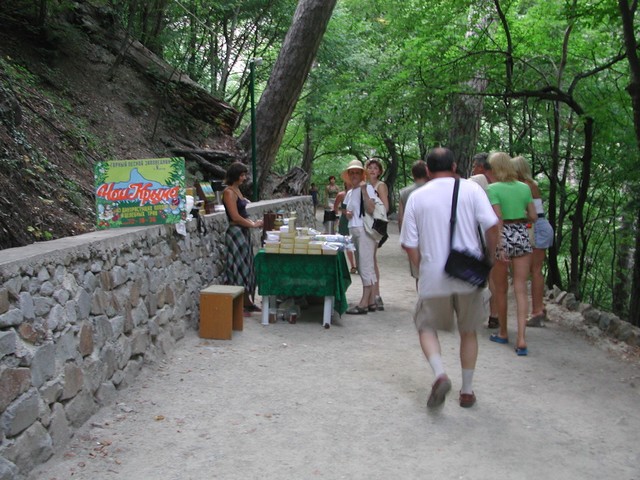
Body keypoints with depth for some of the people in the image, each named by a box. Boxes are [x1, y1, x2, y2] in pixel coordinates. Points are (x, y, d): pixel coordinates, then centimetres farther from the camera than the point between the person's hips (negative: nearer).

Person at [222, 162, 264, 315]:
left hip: (244, 233, 9)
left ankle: (247, 302, 22)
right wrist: (253, 225, -12)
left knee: (247, 267, 13)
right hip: (236, 233, -9)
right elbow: (235, 217, -20)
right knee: (238, 268, -4)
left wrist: (253, 222, 6)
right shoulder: (229, 192, -14)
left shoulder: (237, 190, 14)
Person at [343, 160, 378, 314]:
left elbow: (371, 209, -20)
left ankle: (364, 303, -5)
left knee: (366, 266, -7)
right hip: (354, 231, 9)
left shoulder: (367, 188, -7)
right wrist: (347, 214, 6)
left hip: (365, 230, -9)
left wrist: (364, 190, -24)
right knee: (363, 268, 11)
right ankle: (372, 302, 16)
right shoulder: (349, 193, 17)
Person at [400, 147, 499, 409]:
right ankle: (467, 390, 23)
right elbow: (492, 226, -10)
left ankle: (440, 373, -9)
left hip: (433, 278, 0)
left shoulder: (416, 197, 3)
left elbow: (409, 244, 2)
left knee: (426, 328, 16)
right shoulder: (471, 188, -1)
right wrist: (489, 258, 5)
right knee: (468, 331, 18)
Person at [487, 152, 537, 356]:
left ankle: (503, 333, 27)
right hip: (522, 237, 4)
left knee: (500, 289, 13)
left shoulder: (493, 189, -9)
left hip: (503, 237, -3)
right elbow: (533, 217, 8)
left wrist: (499, 247, -18)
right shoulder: (524, 187, 5)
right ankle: (521, 339, -5)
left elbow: (498, 219, -16)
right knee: (521, 290, 3)